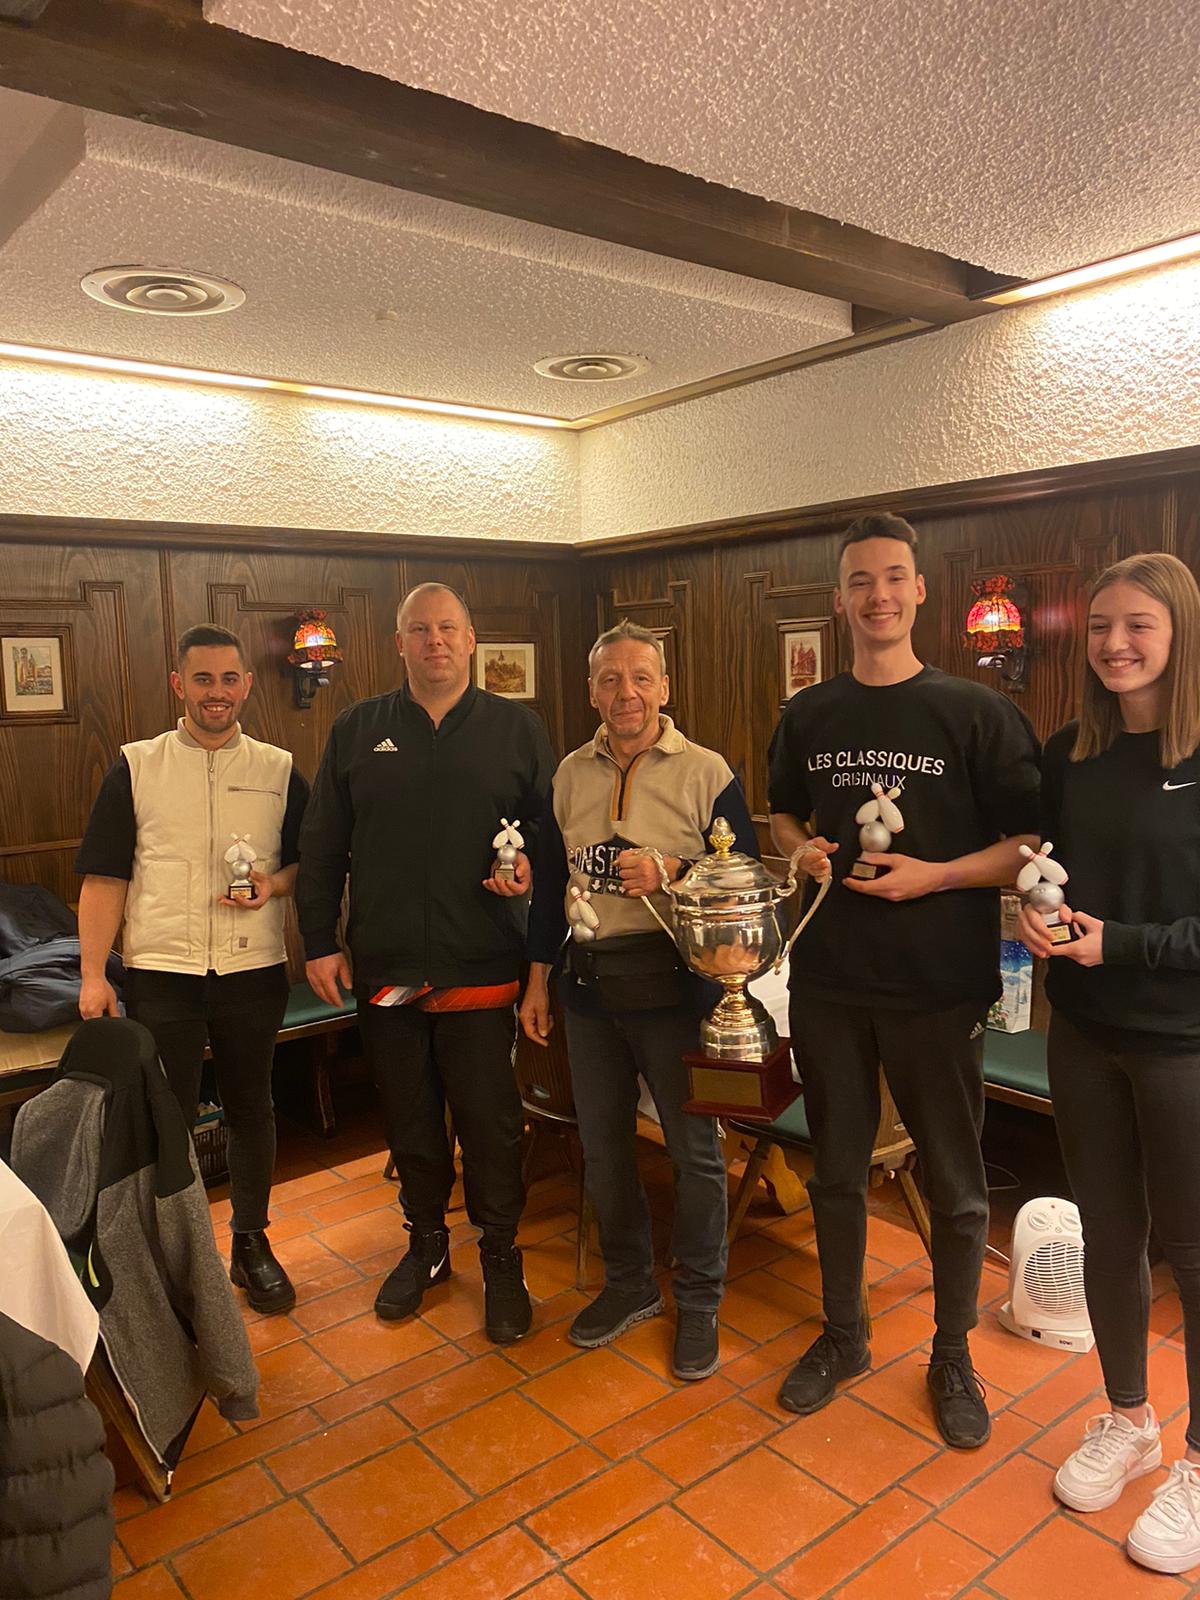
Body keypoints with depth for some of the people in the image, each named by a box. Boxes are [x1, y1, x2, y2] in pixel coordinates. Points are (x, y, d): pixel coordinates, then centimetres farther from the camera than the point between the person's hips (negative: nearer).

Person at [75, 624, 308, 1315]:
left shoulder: (279, 771, 4)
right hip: (161, 974, -1)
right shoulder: (136, 767, 1)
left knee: (252, 1110, 14)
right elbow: (104, 878, 0)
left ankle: (252, 1242, 32)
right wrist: (93, 975, -6)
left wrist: (276, 883, -12)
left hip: (253, 972, 2)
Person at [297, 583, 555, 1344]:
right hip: (384, 967, 2)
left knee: (492, 1125, 6)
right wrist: (320, 942, 2)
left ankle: (502, 1260, 26)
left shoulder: (517, 728, 3)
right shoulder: (359, 729, 6)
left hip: (482, 967, -2)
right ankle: (427, 1245, 36)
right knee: (410, 1122, 16)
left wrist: (532, 869, -14)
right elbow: (322, 846, 6)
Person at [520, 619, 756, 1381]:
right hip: (589, 984, 5)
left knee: (694, 1148, 6)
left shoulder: (707, 772, -7)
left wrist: (671, 875, -23)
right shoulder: (570, 775, 7)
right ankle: (629, 1284, 37)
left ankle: (699, 1303, 27)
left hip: (674, 983, -4)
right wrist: (538, 978, 12)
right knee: (603, 1146, 16)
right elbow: (549, 881, 13)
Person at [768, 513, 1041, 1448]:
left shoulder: (976, 712, -6)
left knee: (954, 1184, 11)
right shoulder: (807, 716, 5)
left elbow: (1031, 843, -6)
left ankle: (953, 1355, 35)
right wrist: (800, 849, -3)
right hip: (830, 981, 3)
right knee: (836, 1170, 16)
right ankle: (843, 1336, 38)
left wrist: (936, 875, -19)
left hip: (940, 983, -3)